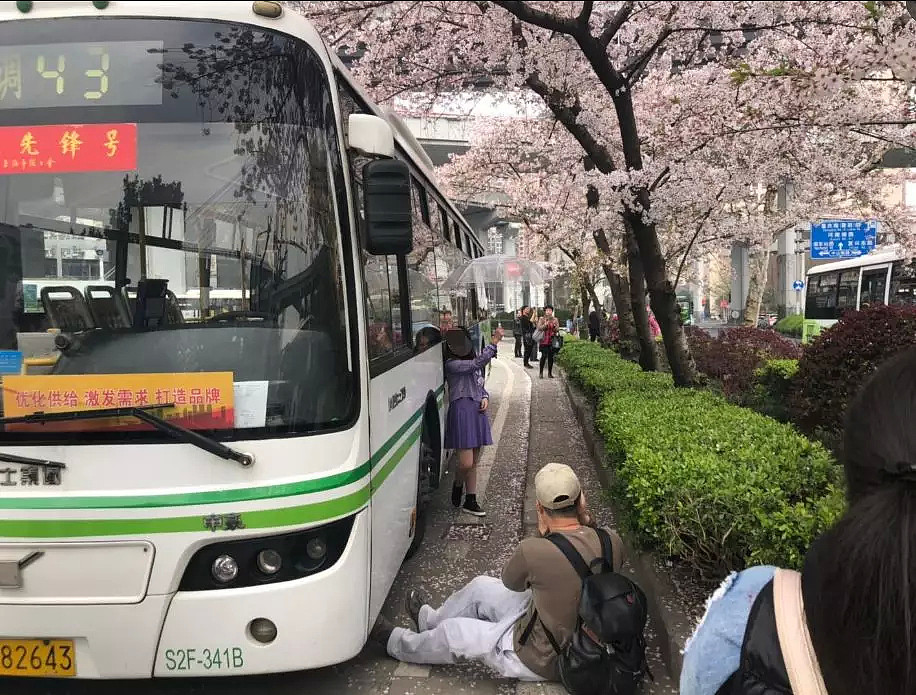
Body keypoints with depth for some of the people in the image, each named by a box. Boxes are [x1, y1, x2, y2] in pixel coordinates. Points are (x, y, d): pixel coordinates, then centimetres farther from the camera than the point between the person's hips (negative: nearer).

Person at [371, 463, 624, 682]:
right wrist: (587, 521, -9)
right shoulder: (612, 541, -19)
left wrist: (542, 535, -11)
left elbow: (510, 582, -11)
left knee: (453, 632, 12)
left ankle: (396, 643, 42)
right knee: (481, 587, 19)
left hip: (542, 663, -7)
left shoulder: (533, 551, -35)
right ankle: (431, 619, 48)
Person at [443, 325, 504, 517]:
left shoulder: (472, 363, 17)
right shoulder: (452, 364, -10)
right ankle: (458, 485, 21)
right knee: (466, 463, -11)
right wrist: (494, 341, -21)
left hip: (478, 412, 8)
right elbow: (478, 362, -22)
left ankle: (470, 501, 20)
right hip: (461, 412, -8)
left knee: (473, 463, 12)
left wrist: (485, 398, 3)